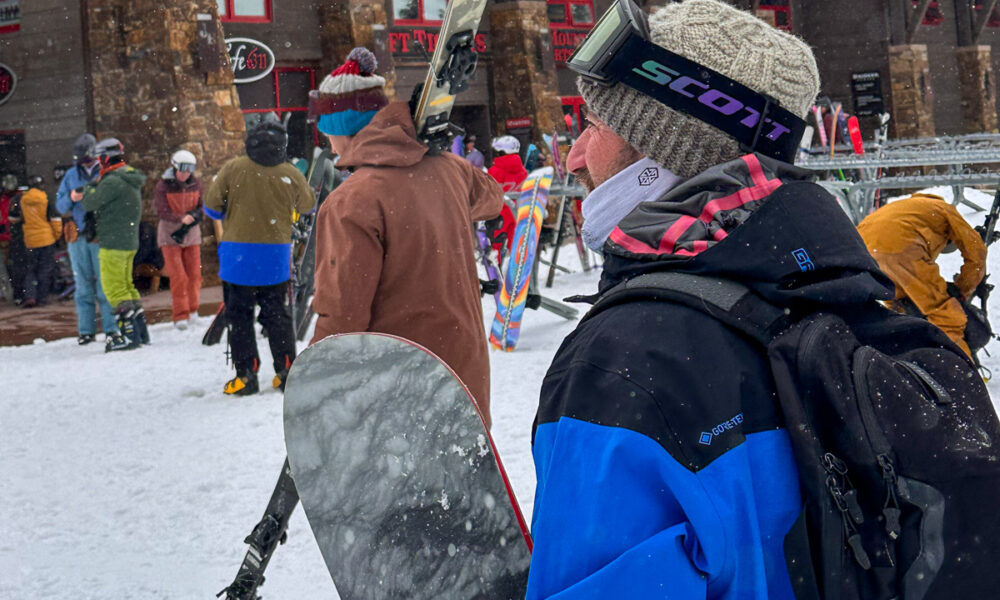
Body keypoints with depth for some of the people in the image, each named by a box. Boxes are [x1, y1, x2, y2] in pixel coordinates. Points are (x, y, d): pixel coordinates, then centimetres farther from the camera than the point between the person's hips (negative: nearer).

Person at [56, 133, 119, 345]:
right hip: (77, 237, 4)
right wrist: (71, 198, -10)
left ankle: (111, 327, 3)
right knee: (83, 285, 6)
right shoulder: (71, 175, 13)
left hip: (101, 236, -4)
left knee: (105, 284, -3)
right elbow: (60, 206, 11)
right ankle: (86, 329, 11)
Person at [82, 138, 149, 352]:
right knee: (126, 285, 16)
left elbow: (89, 203, -13)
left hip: (113, 244, -9)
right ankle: (140, 330, 18)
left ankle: (129, 334, -8)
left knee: (113, 288, -5)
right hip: (129, 241, 9)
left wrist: (89, 188, 5)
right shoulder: (130, 179, 13)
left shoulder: (112, 182, -18)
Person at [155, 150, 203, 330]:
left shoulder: (195, 185, 1)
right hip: (169, 235, -3)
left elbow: (201, 208, 3)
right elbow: (162, 212, -16)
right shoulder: (163, 186, -10)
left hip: (192, 234, 3)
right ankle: (180, 315, -5)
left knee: (194, 274, 6)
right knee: (178, 276, -10)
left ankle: (192, 309, 26)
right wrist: (182, 218, -33)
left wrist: (193, 216, -19)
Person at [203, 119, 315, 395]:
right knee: (276, 315, 14)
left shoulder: (232, 169, -8)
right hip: (276, 259, 2)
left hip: (238, 257, -2)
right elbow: (307, 205, 12)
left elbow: (211, 206, -2)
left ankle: (246, 375, 5)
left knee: (239, 316, 7)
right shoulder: (291, 175, -5)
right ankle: (286, 372, 14)